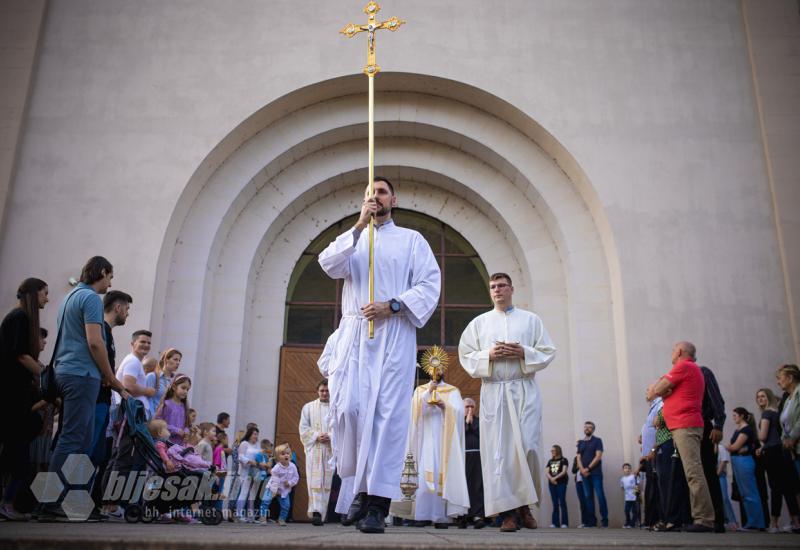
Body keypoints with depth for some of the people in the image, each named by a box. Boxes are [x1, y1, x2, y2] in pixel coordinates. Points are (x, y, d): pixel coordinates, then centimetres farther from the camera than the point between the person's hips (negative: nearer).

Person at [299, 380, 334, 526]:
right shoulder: (308, 407, 12)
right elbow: (303, 428, 6)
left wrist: (331, 437, -13)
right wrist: (317, 436, -9)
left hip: (332, 449, 1)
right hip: (314, 448, 0)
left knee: (327, 480, -1)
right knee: (315, 479, -11)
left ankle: (321, 513, 5)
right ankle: (316, 512, -18)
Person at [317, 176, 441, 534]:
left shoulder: (411, 240, 15)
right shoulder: (352, 239, 22)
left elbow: (430, 284, 3)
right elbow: (329, 266, 0)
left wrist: (391, 306, -11)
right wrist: (359, 225, -8)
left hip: (394, 334, -2)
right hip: (354, 333, 2)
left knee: (388, 413, -9)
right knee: (348, 408, -10)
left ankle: (377, 503, -8)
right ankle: (357, 489, 8)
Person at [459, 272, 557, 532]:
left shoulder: (531, 320, 14)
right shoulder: (479, 322, 15)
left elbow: (548, 351, 8)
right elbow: (465, 355, 9)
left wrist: (524, 353, -9)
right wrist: (489, 355, -8)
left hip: (525, 391, 0)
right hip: (493, 391, 1)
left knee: (527, 447, -8)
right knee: (499, 450, -5)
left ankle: (525, 504, 12)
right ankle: (508, 510, -1)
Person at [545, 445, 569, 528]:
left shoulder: (564, 460, 3)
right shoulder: (550, 461, 18)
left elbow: (564, 471, -9)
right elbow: (546, 472, 7)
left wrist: (555, 478, -15)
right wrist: (551, 478, -12)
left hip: (561, 483, -5)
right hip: (552, 484, 5)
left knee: (562, 502, -9)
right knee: (555, 503, 4)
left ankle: (564, 522, -9)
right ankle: (555, 522, 4)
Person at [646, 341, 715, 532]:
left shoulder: (683, 366, -6)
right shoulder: (693, 370, 25)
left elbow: (658, 390, -5)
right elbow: (664, 391, 22)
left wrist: (655, 390, 14)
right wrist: (658, 390, 7)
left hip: (685, 426, -10)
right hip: (685, 425, 10)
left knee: (693, 472, -14)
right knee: (692, 472, 6)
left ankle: (704, 519, -18)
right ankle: (702, 517, 6)